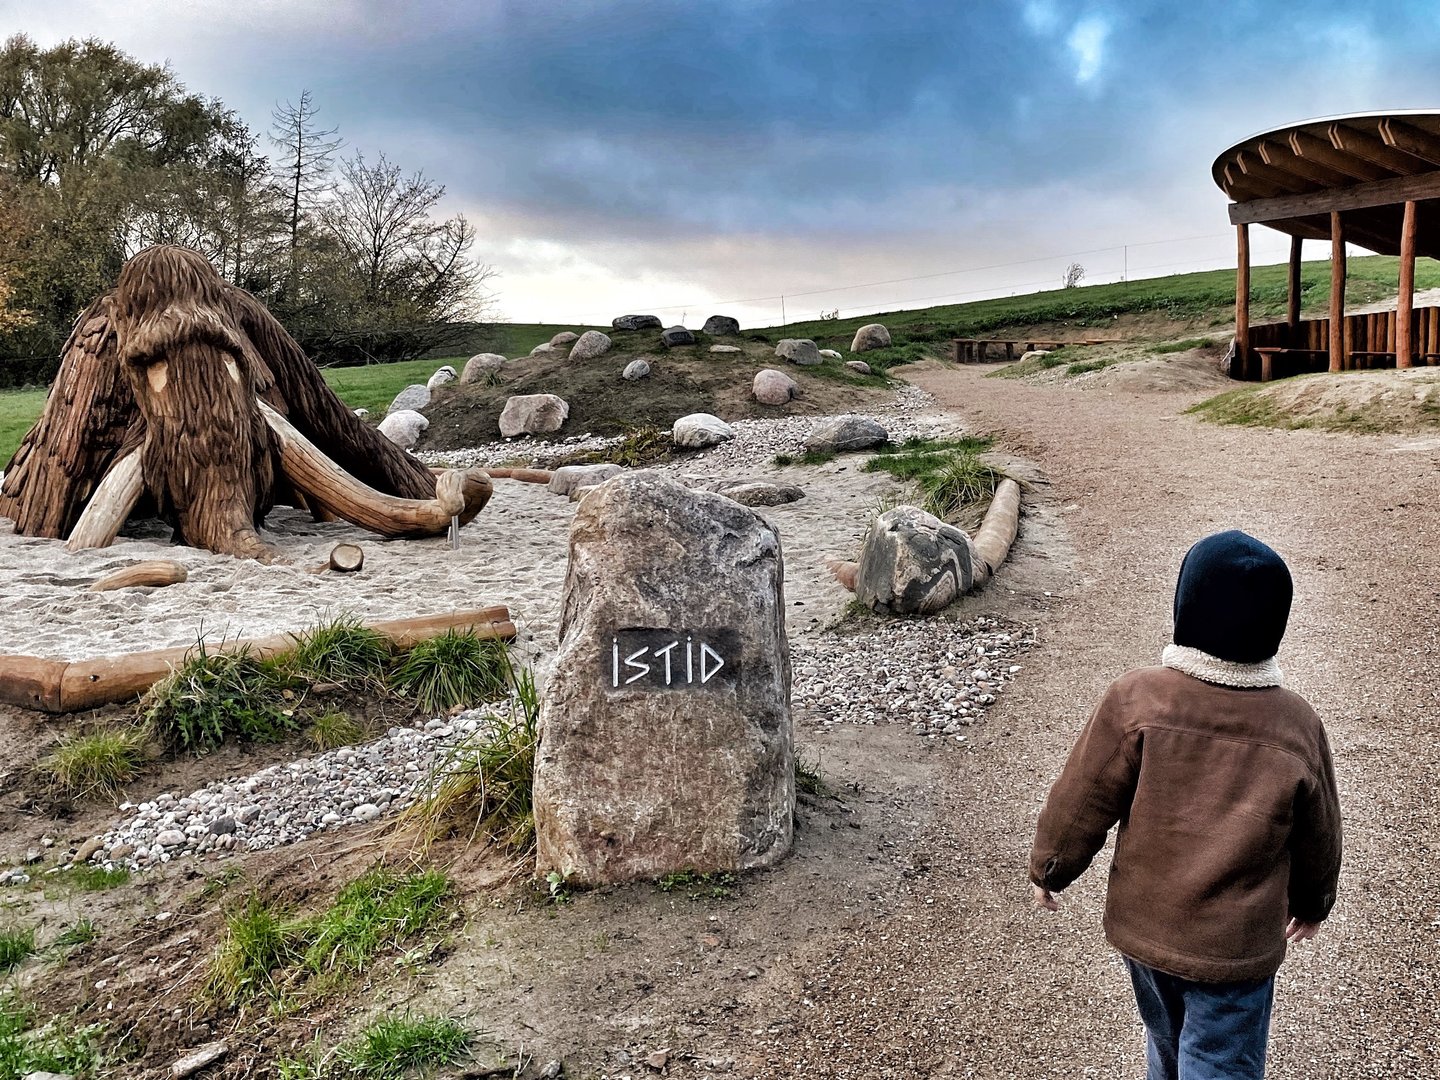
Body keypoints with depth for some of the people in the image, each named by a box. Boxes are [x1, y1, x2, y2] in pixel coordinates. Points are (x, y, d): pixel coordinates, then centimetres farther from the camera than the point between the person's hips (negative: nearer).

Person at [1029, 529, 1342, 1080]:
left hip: (1142, 926, 1)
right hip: (1235, 945, -1)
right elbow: (1317, 837, 2)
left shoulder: (1135, 697, -19)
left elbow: (1081, 800, -12)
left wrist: (1048, 869, 6)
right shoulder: (1298, 725, -12)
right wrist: (1311, 902, 22)